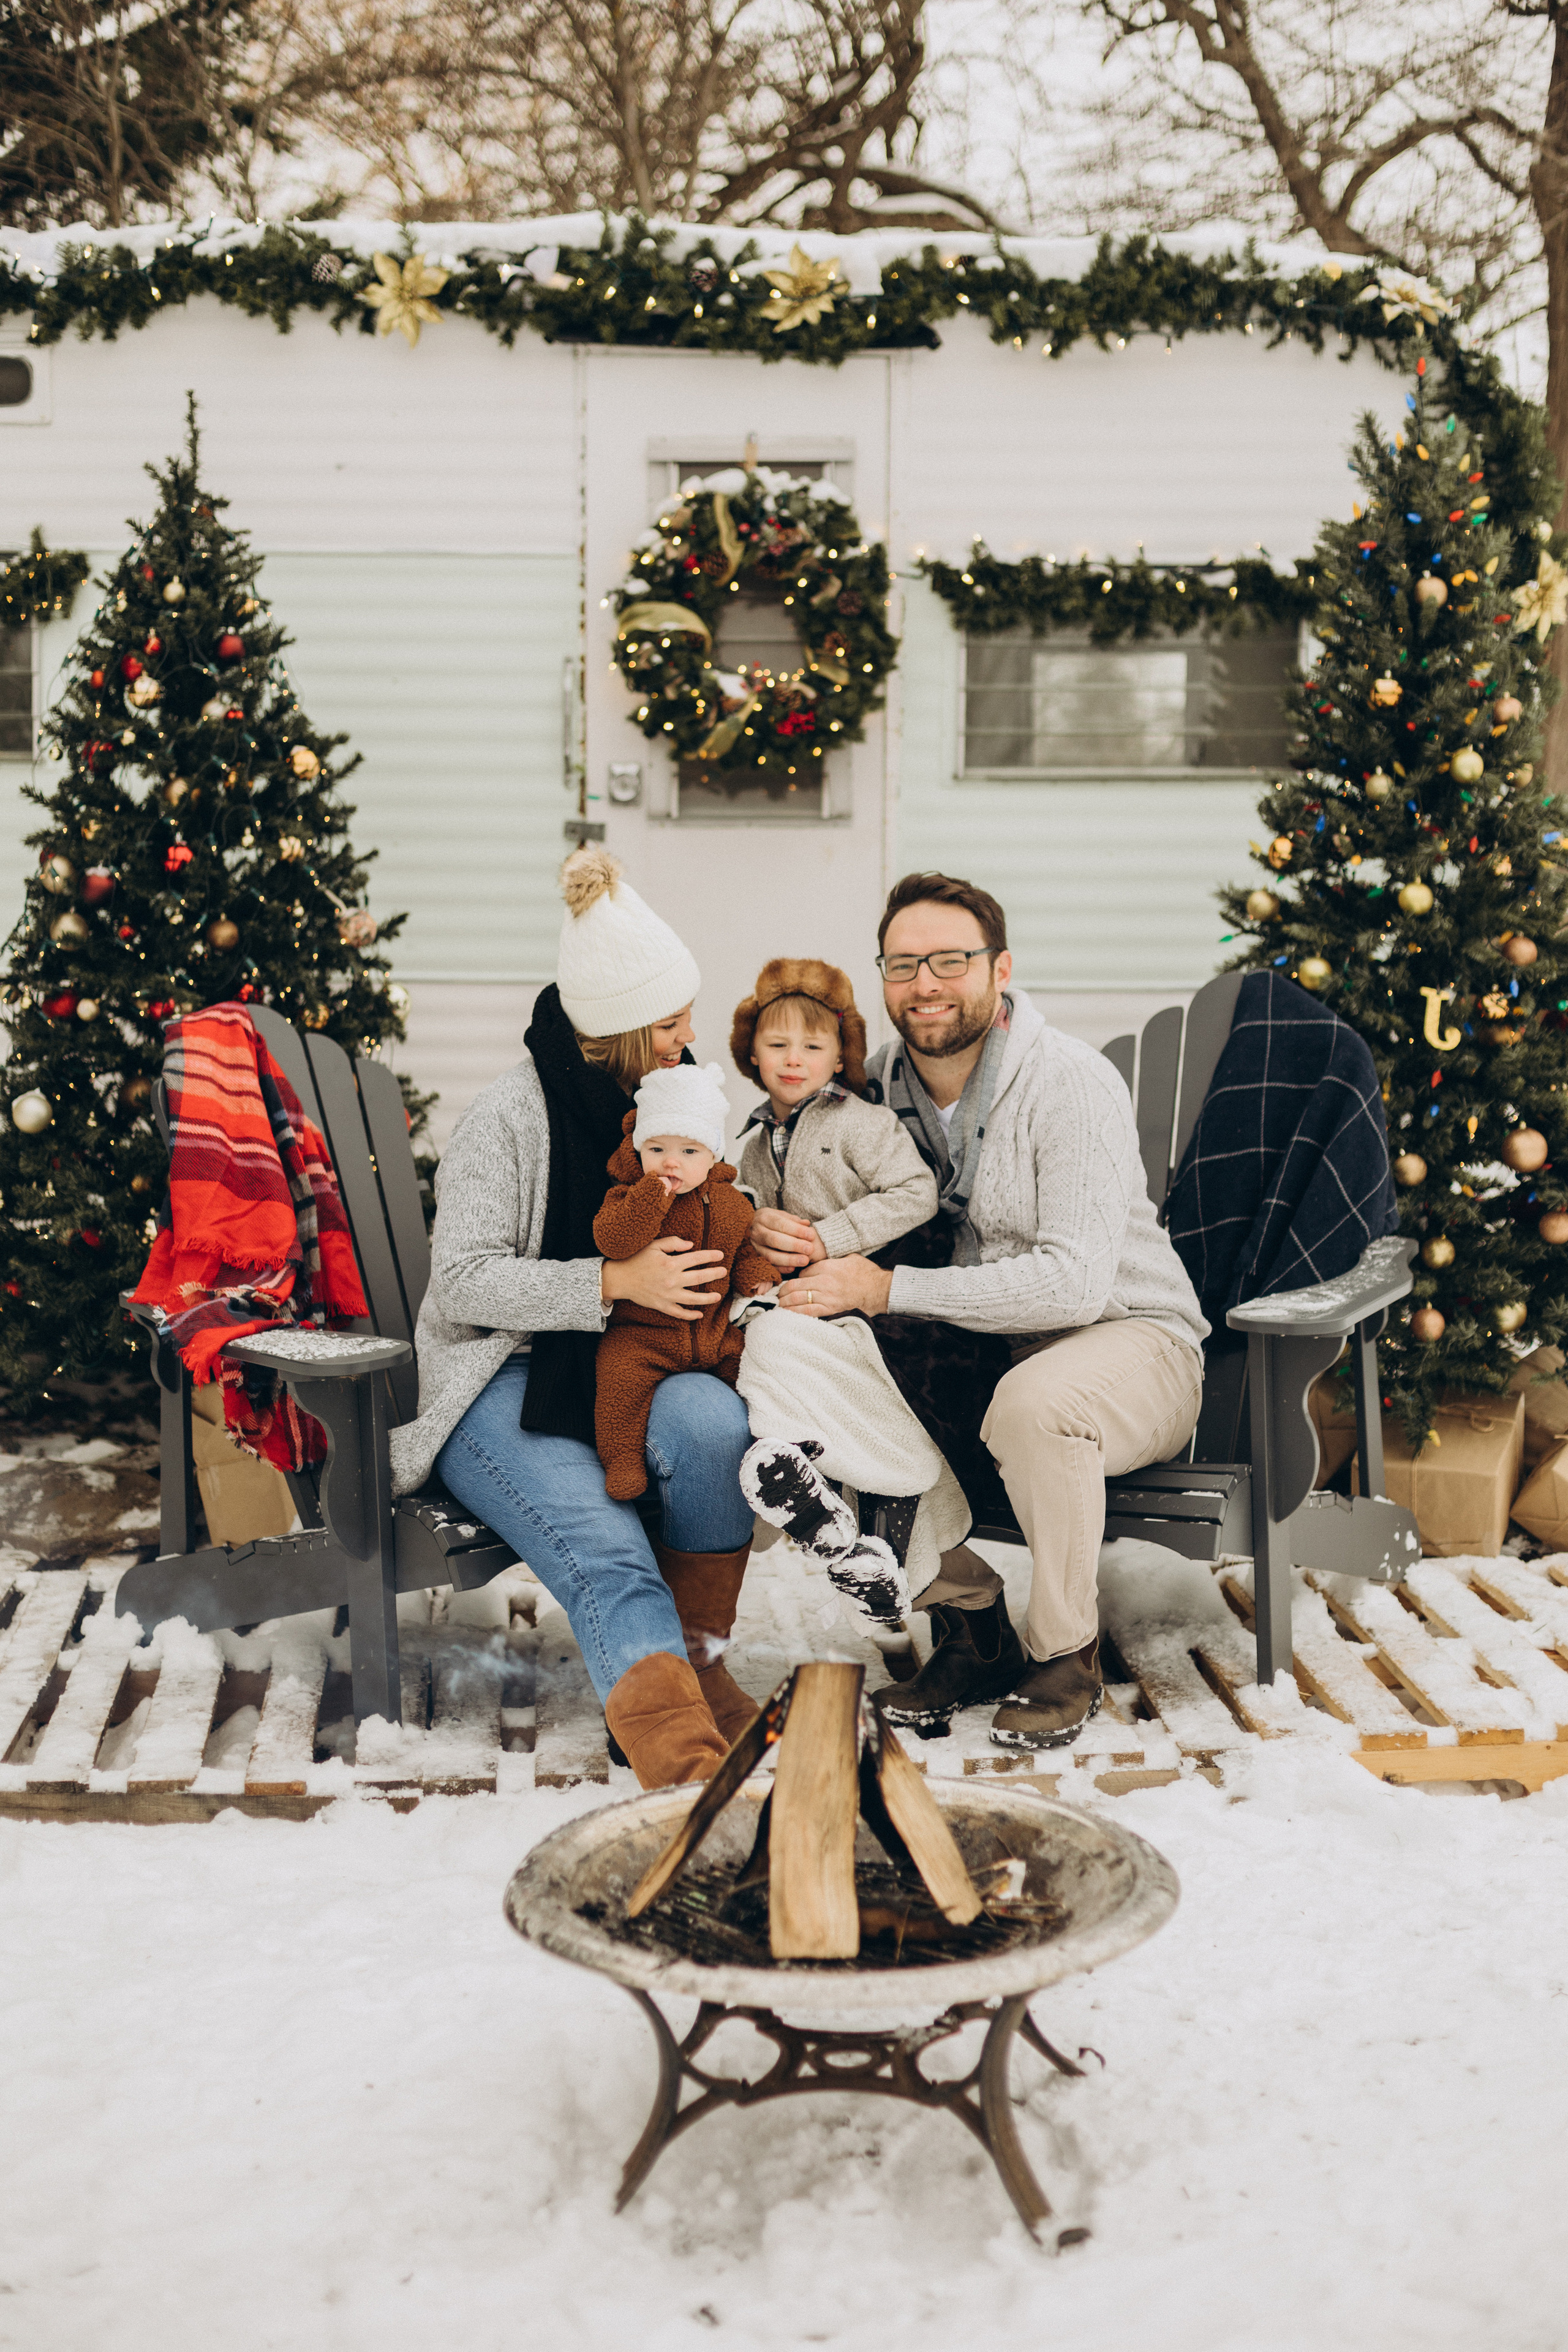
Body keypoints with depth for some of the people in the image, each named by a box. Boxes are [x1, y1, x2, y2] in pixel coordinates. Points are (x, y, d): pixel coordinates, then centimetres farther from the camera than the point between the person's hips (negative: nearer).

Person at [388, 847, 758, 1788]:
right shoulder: (509, 1117, -9)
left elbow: (699, 1242, 24)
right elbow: (460, 1281, -14)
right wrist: (615, 1281, -22)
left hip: (631, 1369, 5)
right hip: (506, 1382, -5)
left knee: (710, 1417, -32)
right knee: (607, 1553, -32)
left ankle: (696, 1654, -14)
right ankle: (678, 1752, -51)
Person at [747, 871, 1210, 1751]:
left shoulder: (1072, 1083, -19)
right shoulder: (879, 1084, 0)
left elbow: (1075, 1281, -29)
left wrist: (887, 1288, -30)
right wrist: (778, 1234, -16)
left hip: (1130, 1339, -6)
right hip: (971, 1350, 6)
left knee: (1032, 1404, -38)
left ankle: (1066, 1657, -12)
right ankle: (972, 1628, -2)